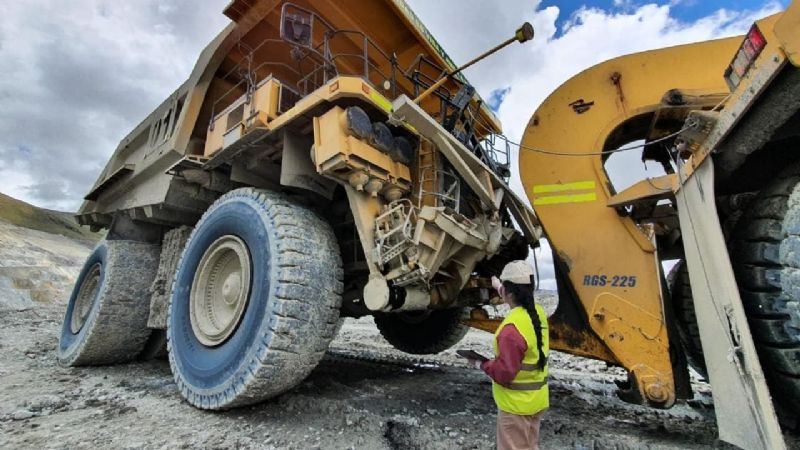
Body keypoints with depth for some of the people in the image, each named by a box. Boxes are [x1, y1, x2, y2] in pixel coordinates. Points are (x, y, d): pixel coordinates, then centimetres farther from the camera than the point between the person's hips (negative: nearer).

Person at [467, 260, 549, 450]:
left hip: (517, 403, -8)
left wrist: (482, 363, -11)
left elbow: (504, 373, -27)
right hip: (537, 399, 8)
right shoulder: (538, 313, -4)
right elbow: (519, 304, 21)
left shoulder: (512, 328, -30)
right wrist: (499, 289, 32)